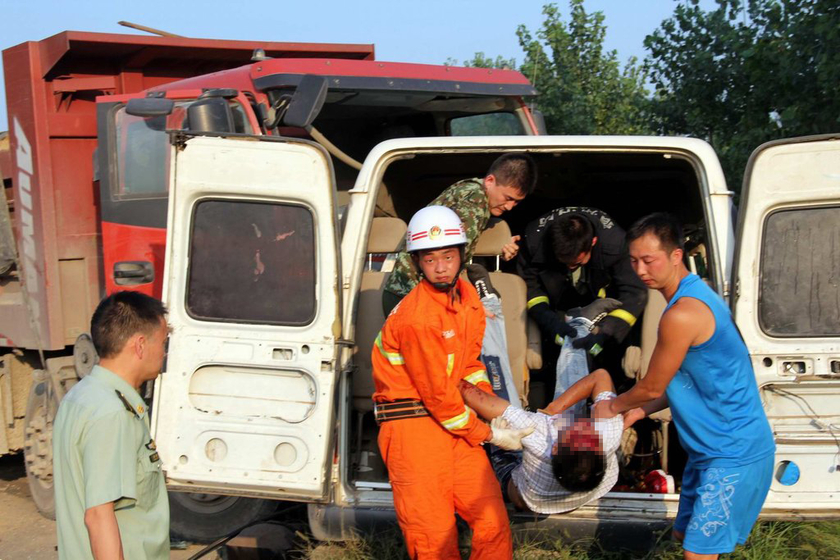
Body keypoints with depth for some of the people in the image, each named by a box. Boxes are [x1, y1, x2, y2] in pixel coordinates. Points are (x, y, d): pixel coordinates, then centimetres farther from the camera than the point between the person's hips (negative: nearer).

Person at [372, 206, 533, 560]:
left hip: (454, 421, 7)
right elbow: (437, 396, -16)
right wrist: (490, 435, -7)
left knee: (493, 520, -1)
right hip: (412, 422, -7)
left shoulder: (467, 295, 6)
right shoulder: (416, 318, -21)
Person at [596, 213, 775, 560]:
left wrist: (612, 407, 5)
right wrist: (642, 410, 10)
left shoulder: (682, 315, -25)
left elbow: (652, 386, -13)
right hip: (711, 449, 10)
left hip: (733, 455, -10)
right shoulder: (696, 295, 8)